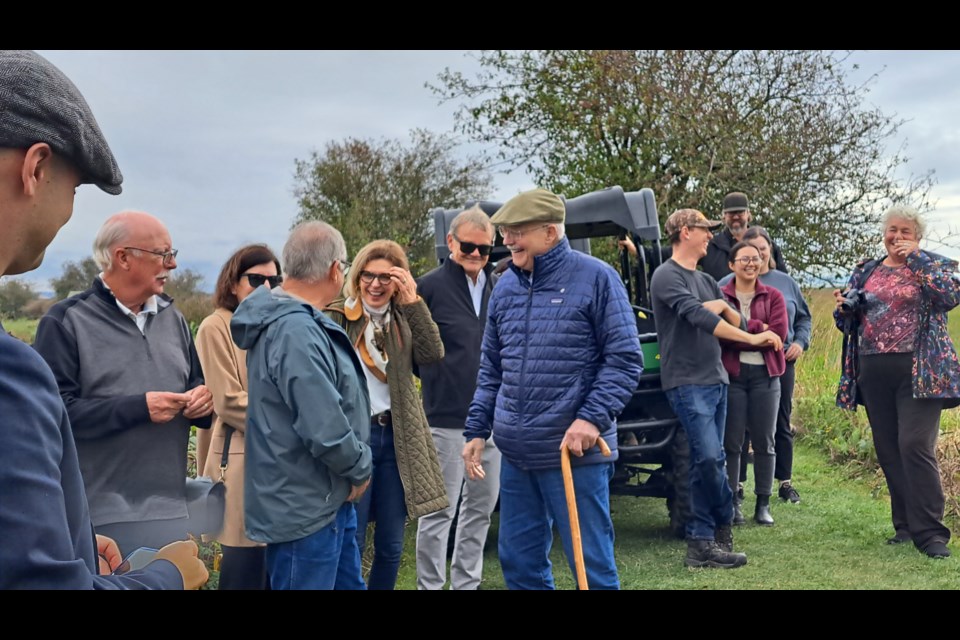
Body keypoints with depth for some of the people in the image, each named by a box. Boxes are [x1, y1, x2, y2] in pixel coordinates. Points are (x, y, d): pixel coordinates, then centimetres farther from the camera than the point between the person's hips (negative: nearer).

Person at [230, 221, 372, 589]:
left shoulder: (283, 319, 8)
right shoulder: (297, 332, -26)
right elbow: (327, 431, -30)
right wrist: (362, 469, -12)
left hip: (328, 500, 10)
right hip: (305, 510, -10)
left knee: (348, 582, 21)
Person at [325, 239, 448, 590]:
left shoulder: (404, 318, 8)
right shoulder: (336, 316, -4)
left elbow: (432, 355, -9)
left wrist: (413, 302, -14)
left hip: (396, 437, 4)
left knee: (391, 546, 11)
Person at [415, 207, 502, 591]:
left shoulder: (500, 288, 9)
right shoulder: (430, 287, -8)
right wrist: (437, 380, -10)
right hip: (447, 419, -6)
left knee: (481, 507, 15)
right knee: (440, 511, 2)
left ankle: (466, 583, 28)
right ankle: (430, 585, 14)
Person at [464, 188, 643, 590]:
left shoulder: (596, 278, -6)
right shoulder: (505, 286, 11)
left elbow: (625, 358, -8)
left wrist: (593, 417, -18)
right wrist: (477, 430, 13)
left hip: (575, 452, -6)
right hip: (515, 454, 6)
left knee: (591, 563, 2)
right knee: (519, 562, 14)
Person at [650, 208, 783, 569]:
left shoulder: (705, 280, 19)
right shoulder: (667, 276, -8)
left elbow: (737, 320, 19)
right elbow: (697, 316, -22)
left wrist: (722, 306, -4)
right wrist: (752, 338, -24)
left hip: (715, 380, 8)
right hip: (687, 383, -8)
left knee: (706, 460, 7)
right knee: (710, 457, -14)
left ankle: (702, 541, 11)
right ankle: (722, 524, 4)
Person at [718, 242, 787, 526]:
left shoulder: (773, 296, 8)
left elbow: (779, 332, -6)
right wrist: (758, 327, -15)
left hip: (765, 374, 2)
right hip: (731, 373, -2)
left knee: (764, 441, 5)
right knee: (731, 441, 1)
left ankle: (763, 505, 14)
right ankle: (732, 503, 10)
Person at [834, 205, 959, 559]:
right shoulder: (865, 271, 15)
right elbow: (846, 322, 17)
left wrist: (916, 259, -13)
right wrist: (843, 307, -6)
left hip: (919, 373, -4)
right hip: (874, 374, 5)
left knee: (915, 447, -14)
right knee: (888, 451, 7)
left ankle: (929, 532, -7)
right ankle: (906, 524, 18)